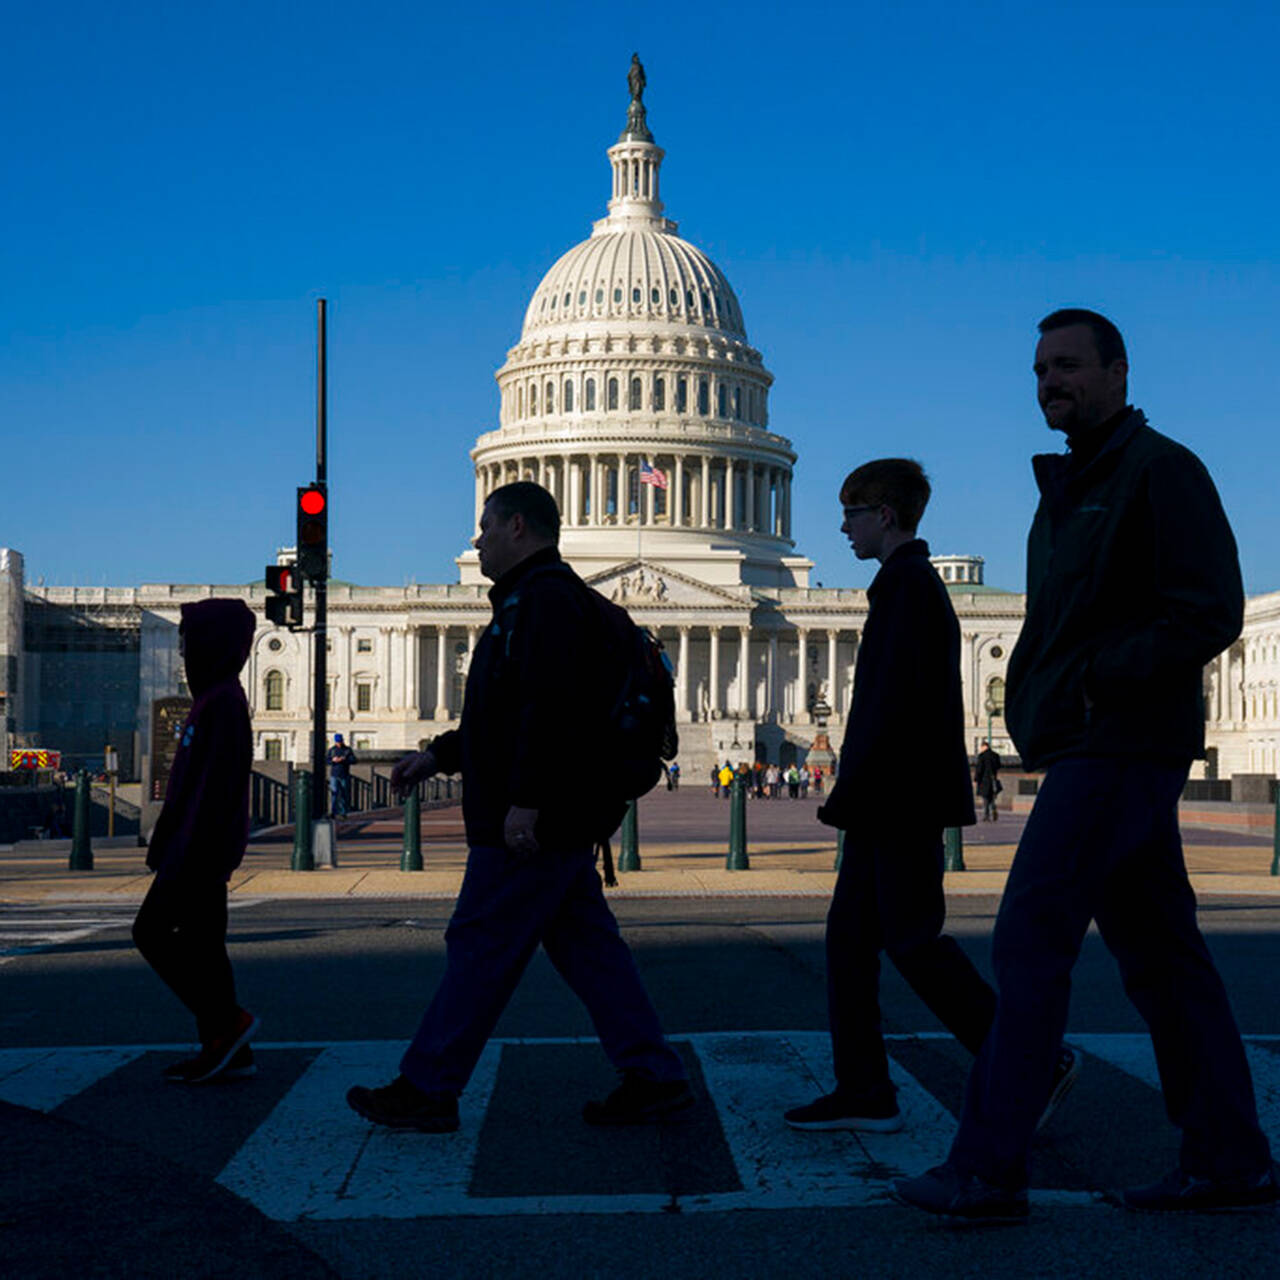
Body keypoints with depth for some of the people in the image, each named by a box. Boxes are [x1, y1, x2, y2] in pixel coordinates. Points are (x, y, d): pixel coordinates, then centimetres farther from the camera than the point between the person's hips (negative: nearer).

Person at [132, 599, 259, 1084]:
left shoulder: (223, 702, -16)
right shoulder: (214, 698, 16)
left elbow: (216, 782, -22)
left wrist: (191, 853, -24)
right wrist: (168, 847, 23)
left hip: (202, 848, -10)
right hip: (199, 849, 10)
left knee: (152, 931, -7)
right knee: (201, 941, 10)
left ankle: (227, 1023, -5)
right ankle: (227, 1049, 12)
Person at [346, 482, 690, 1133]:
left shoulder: (545, 597, -13)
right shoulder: (537, 597, 21)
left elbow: (549, 708, -24)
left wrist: (524, 800, -26)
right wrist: (438, 755, 25)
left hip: (531, 824, -11)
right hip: (560, 822, 11)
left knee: (480, 946, -3)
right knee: (586, 945, 10)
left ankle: (426, 1088, 6)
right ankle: (652, 1075, 12)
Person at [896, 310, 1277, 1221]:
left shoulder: (1161, 470, -7)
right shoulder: (1069, 488, 20)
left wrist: (1098, 683, -17)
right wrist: (1032, 694, 6)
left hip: (1121, 746, -9)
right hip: (1089, 746, 9)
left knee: (1030, 941, -11)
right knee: (1159, 953, 10)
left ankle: (988, 1168, -8)